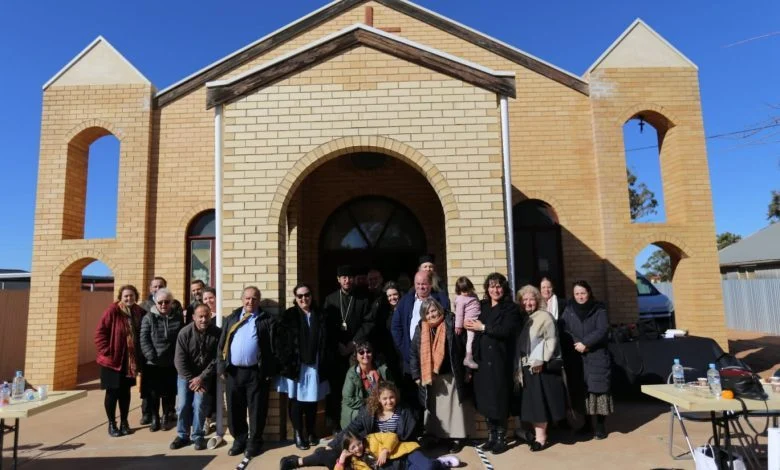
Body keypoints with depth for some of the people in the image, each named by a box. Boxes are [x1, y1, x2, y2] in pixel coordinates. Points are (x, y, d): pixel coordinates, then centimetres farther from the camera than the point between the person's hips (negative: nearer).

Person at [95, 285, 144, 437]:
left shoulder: (139, 312, 1)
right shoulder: (112, 310, -14)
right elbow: (100, 333, -14)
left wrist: (139, 355, 6)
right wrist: (107, 352, -16)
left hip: (130, 361, 4)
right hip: (113, 360, -4)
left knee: (125, 392, 14)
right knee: (112, 392, 6)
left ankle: (124, 422, 25)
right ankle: (111, 424, 19)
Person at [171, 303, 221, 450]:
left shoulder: (217, 333, -16)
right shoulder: (184, 333, -15)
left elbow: (216, 359, -12)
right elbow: (179, 360, -12)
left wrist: (201, 377, -15)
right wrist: (191, 379, -15)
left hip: (204, 375, -1)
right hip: (186, 375, 1)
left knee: (198, 405, -9)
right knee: (183, 405, 0)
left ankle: (198, 436, 8)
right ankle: (182, 435, 19)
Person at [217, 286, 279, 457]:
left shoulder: (267, 320, 1)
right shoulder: (231, 318, 11)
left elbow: (273, 347, -3)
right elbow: (222, 344, 10)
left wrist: (270, 371, -8)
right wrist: (221, 367, 3)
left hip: (256, 372, -3)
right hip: (233, 371, 3)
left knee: (256, 409, 5)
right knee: (235, 409, 12)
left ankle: (254, 442, 20)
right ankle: (239, 440, 28)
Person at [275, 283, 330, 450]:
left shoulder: (320, 315, 5)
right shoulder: (289, 315, -2)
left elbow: (325, 341, 6)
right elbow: (280, 341, -6)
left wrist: (324, 364, 0)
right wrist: (285, 362, -12)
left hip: (314, 365, 2)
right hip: (295, 366, -2)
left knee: (312, 400, 11)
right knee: (296, 400, 5)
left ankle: (311, 432, 28)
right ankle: (298, 434, 19)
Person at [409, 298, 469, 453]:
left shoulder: (450, 324, -10)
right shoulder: (420, 328, -1)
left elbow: (462, 348, -8)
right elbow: (413, 353, 4)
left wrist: (466, 370, -8)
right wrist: (416, 375, 0)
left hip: (450, 375, -3)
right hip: (429, 377, 3)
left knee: (452, 407, 5)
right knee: (432, 407, 13)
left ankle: (456, 438, 15)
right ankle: (434, 436, 26)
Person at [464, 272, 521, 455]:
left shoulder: (511, 308, -1)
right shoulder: (480, 306, 13)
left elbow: (506, 330, -16)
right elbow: (469, 325, 9)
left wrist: (483, 327, -11)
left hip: (499, 360, -4)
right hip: (482, 359, 4)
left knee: (499, 400, 2)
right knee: (486, 400, 9)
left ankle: (501, 438, 15)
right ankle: (491, 436, 22)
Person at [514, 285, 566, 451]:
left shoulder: (545, 316, -6)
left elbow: (551, 340, -12)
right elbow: (518, 345, 13)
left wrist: (541, 360, -18)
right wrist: (517, 367, 7)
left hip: (542, 366, -6)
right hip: (526, 367, 6)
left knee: (540, 401, -1)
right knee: (531, 401, 10)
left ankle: (541, 436, 6)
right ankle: (537, 432, 19)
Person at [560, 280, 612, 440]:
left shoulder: (599, 310, 0)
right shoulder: (569, 310, 7)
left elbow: (602, 330, -11)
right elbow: (564, 331, -1)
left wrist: (585, 343, -18)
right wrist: (577, 344, -14)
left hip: (596, 356, -2)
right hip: (576, 358, 3)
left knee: (598, 389, -5)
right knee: (581, 390, 6)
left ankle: (600, 425, 6)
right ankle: (587, 423, 19)